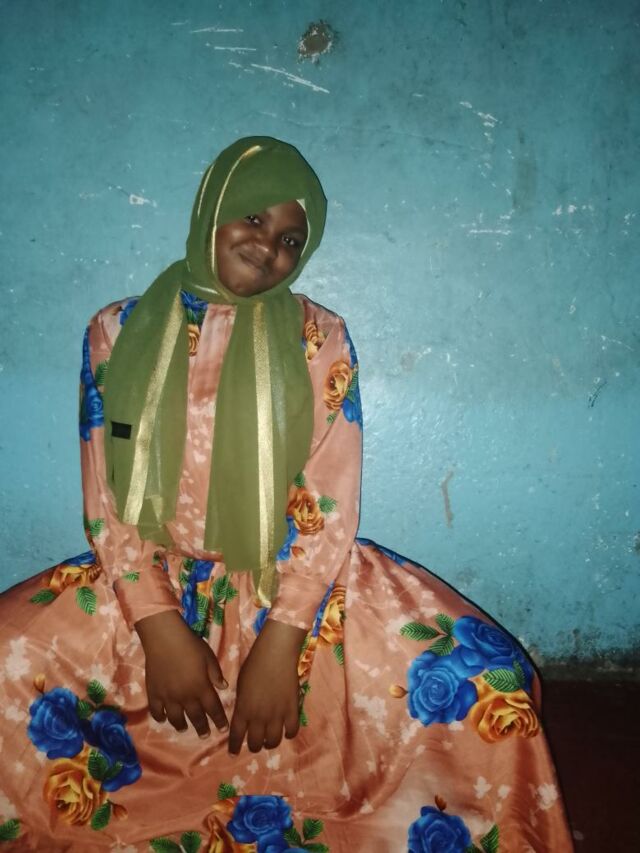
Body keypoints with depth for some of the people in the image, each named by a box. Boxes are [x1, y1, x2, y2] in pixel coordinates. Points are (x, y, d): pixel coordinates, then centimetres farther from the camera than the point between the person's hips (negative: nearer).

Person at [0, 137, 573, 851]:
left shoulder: (319, 339, 0)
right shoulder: (117, 333, 4)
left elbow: (331, 509, -6)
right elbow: (104, 503, 0)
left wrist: (278, 645, -16)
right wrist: (160, 628, -13)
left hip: (292, 581, -1)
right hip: (153, 582, 2)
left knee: (487, 680, -21)